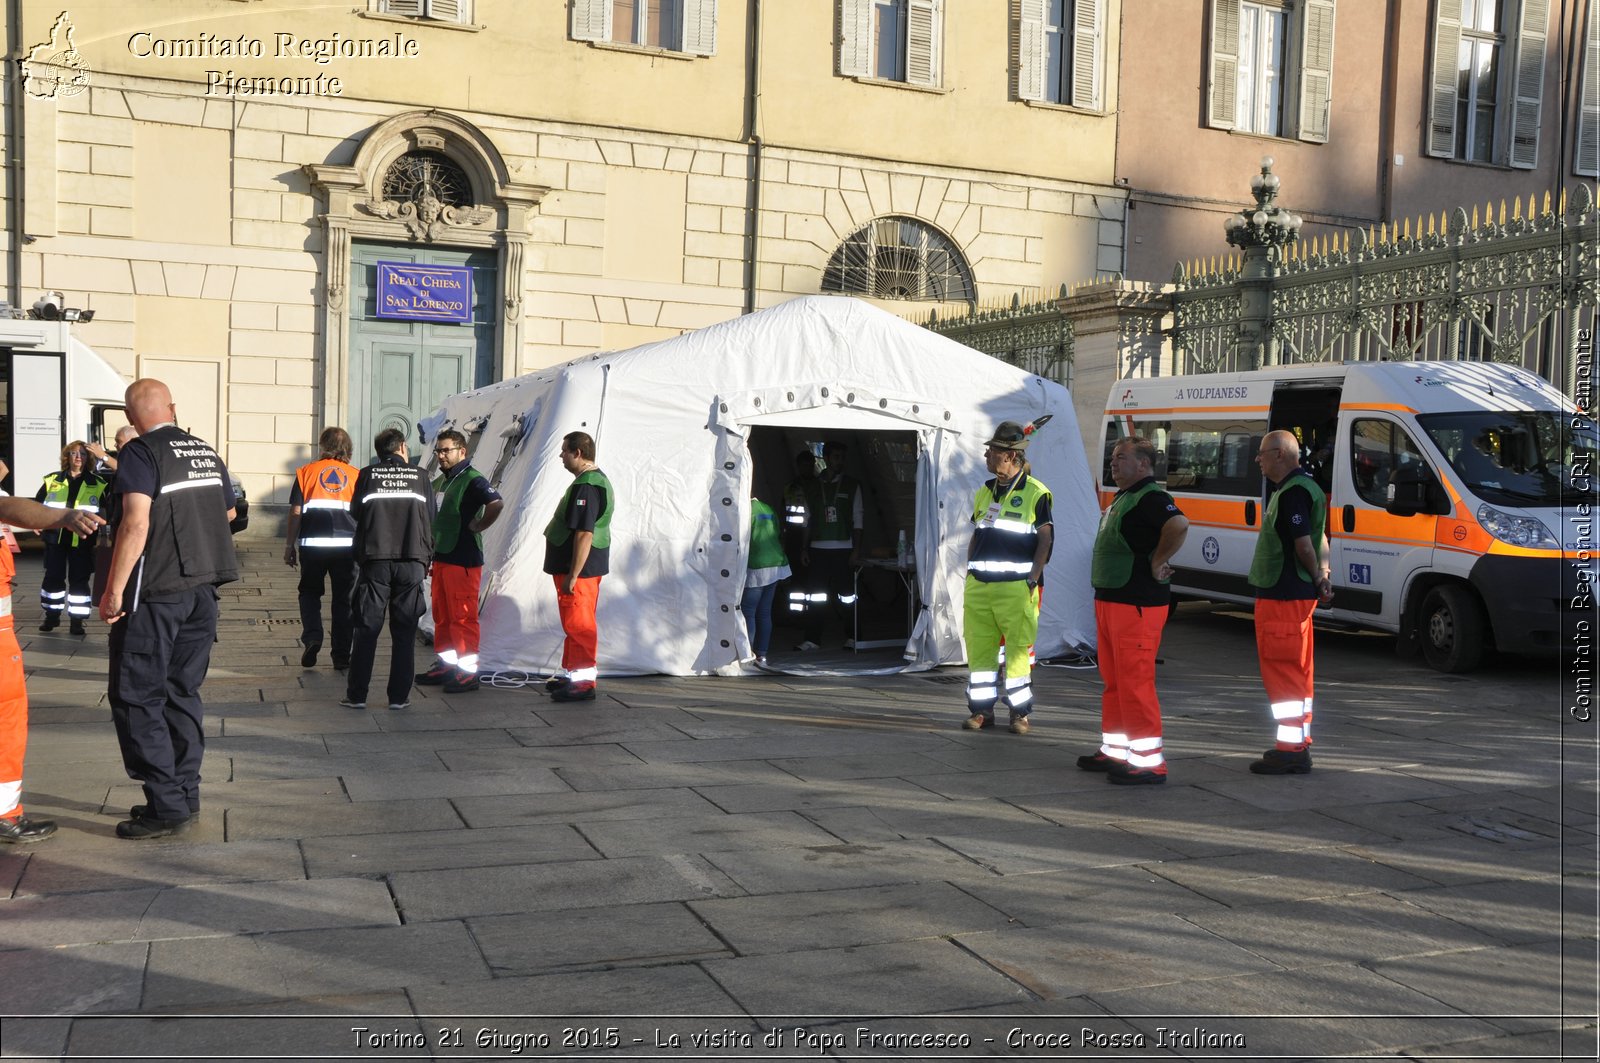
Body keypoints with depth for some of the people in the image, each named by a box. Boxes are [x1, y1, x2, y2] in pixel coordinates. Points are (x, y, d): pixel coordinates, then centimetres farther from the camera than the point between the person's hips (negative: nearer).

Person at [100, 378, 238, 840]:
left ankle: (167, 806, -2)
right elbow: (228, 512, 22)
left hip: (155, 594, -7)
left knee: (137, 698, 0)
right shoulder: (206, 452, 9)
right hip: (202, 589, 7)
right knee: (183, 693, 15)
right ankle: (185, 795, 19)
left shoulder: (140, 453, -11)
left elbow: (136, 524, -21)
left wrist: (114, 590, -18)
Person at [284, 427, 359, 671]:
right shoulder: (356, 475, 7)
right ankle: (341, 657, 10)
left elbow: (295, 512, 3)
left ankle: (311, 637, -5)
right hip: (347, 544, 0)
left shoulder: (307, 472, 5)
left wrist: (289, 545, 11)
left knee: (309, 592, 17)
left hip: (312, 544, 0)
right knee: (344, 599, 8)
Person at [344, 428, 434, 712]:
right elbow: (430, 520, 7)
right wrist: (426, 557, 16)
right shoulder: (420, 477, 4)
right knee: (404, 632, 6)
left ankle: (356, 694, 7)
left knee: (366, 629, 6)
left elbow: (355, 512, 9)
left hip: (375, 560, 0)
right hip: (412, 562, 0)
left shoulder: (367, 475, 2)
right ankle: (399, 696, 7)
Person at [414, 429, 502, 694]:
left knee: (463, 617, -5)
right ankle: (446, 665, 24)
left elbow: (496, 504, -31)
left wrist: (477, 526, -19)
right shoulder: (440, 482, 16)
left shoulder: (472, 480, -14)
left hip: (463, 560, -9)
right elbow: (431, 516, 29)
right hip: (441, 557, 9)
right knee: (442, 616, 14)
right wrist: (431, 553, 18)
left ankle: (468, 672, 0)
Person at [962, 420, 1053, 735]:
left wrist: (1033, 579, -12)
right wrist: (970, 576, 14)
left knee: (1018, 650, 0)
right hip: (979, 587, 6)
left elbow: (1046, 539, -5)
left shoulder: (1035, 493, -4)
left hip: (1016, 587, -6)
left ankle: (1020, 712, 11)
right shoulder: (984, 492, 15)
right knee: (978, 648, 7)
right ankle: (982, 709, 17)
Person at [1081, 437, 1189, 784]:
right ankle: (1115, 751, 27)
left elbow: (1179, 524, -34)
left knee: (1135, 682, -9)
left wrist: (1158, 562, -24)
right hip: (1110, 600, 11)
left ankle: (1149, 762, -5)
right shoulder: (1122, 497, 18)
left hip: (1136, 605, -11)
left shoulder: (1150, 498, -15)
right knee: (1114, 681, 17)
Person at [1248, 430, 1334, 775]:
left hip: (1282, 596, -11)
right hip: (1297, 594, 11)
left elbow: (1304, 543, -22)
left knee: (1282, 670, -7)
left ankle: (1291, 750, -6)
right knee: (1297, 671, 16)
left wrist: (1316, 580, -8)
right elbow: (1313, 541, 20)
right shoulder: (1304, 486, 18)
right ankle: (1299, 743, 25)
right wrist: (1321, 578, 12)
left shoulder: (1293, 493, -17)